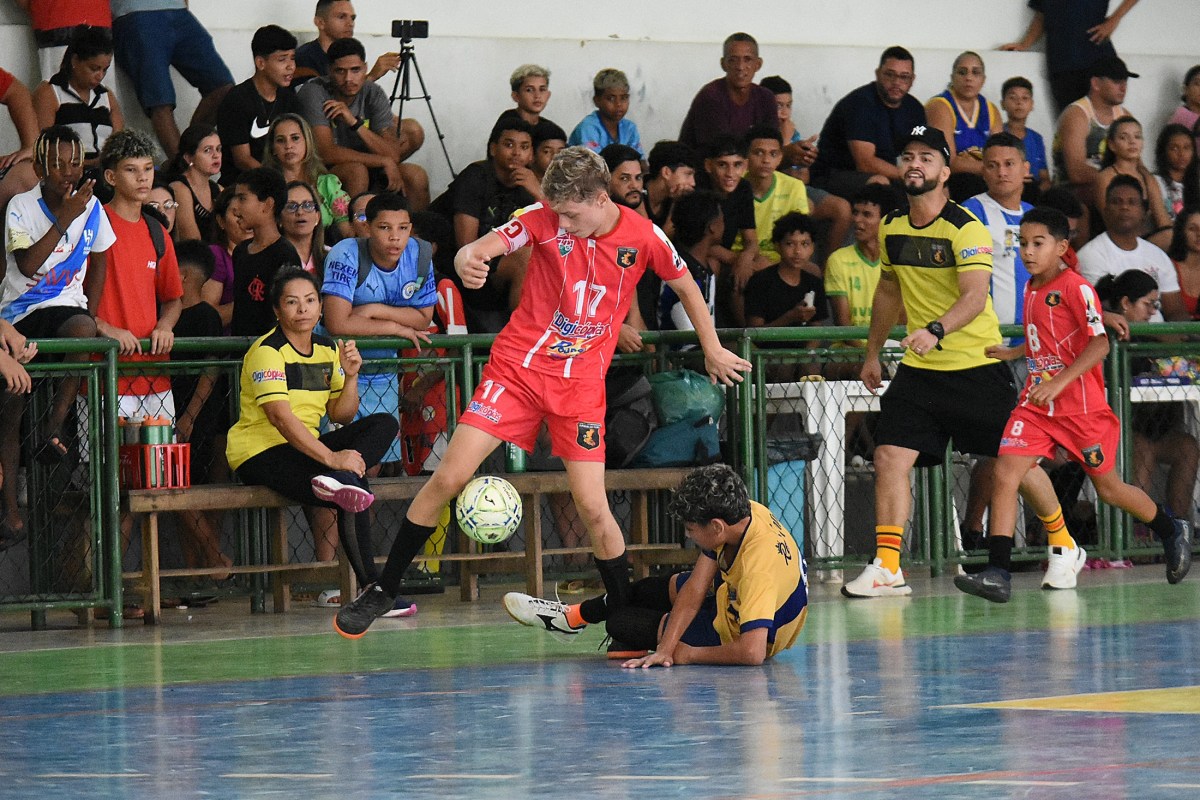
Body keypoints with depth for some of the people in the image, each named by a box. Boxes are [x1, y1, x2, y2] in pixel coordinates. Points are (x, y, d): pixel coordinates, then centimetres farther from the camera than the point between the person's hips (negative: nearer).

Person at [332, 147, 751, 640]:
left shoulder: (643, 237, -6)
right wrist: (467, 260, -40)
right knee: (450, 476, -7)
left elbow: (686, 286, 12)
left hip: (581, 383, 0)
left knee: (591, 506, -8)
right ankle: (383, 590, 4)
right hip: (518, 364, 0)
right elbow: (481, 247, -15)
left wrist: (712, 351, 20)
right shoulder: (545, 217, -7)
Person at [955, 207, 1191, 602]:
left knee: (1108, 488, 8)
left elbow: (1099, 344, -19)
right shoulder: (1031, 289, 10)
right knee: (1005, 473, -13)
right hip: (1037, 404, 6)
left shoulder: (1076, 288, -13)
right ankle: (997, 573, -17)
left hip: (1082, 407, -6)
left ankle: (1172, 530, 36)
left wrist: (1060, 382, -26)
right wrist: (1010, 353, 14)